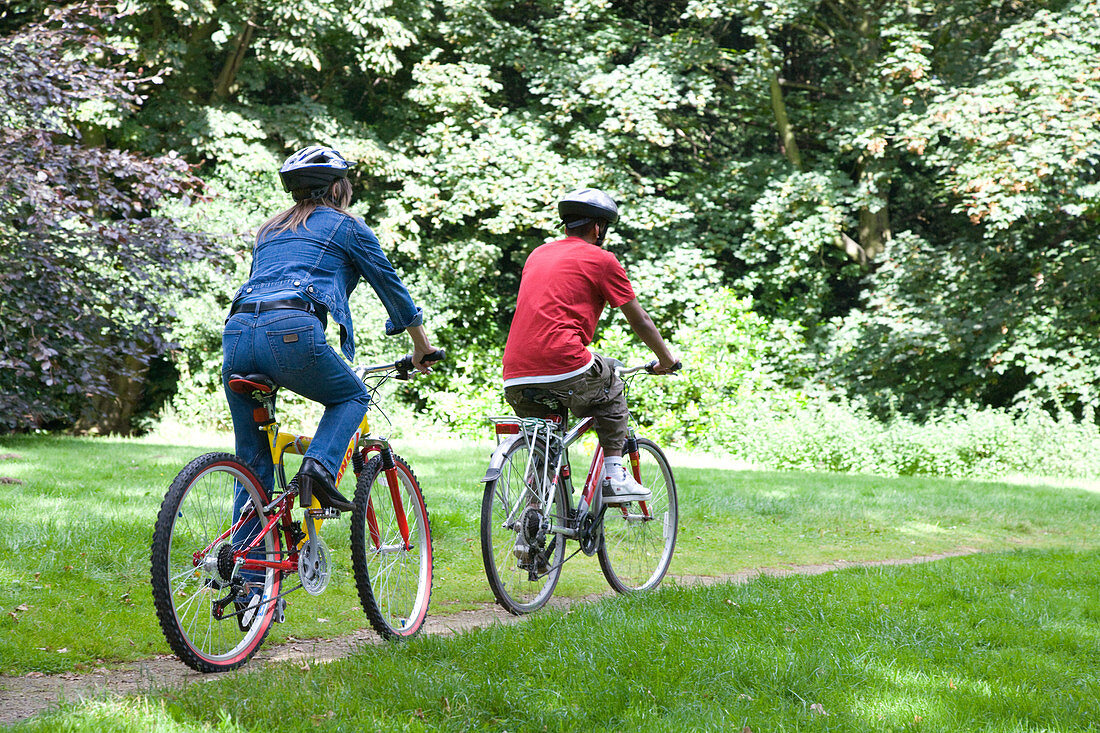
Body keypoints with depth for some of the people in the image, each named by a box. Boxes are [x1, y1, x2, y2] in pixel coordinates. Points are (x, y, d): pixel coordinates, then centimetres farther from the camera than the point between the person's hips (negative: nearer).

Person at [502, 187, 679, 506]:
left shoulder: (537, 255, 24)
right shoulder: (601, 259, 5)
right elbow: (639, 320, 11)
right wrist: (666, 359, 27)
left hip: (515, 377, 5)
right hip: (564, 368, -5)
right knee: (611, 389, 24)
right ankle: (614, 477, 16)